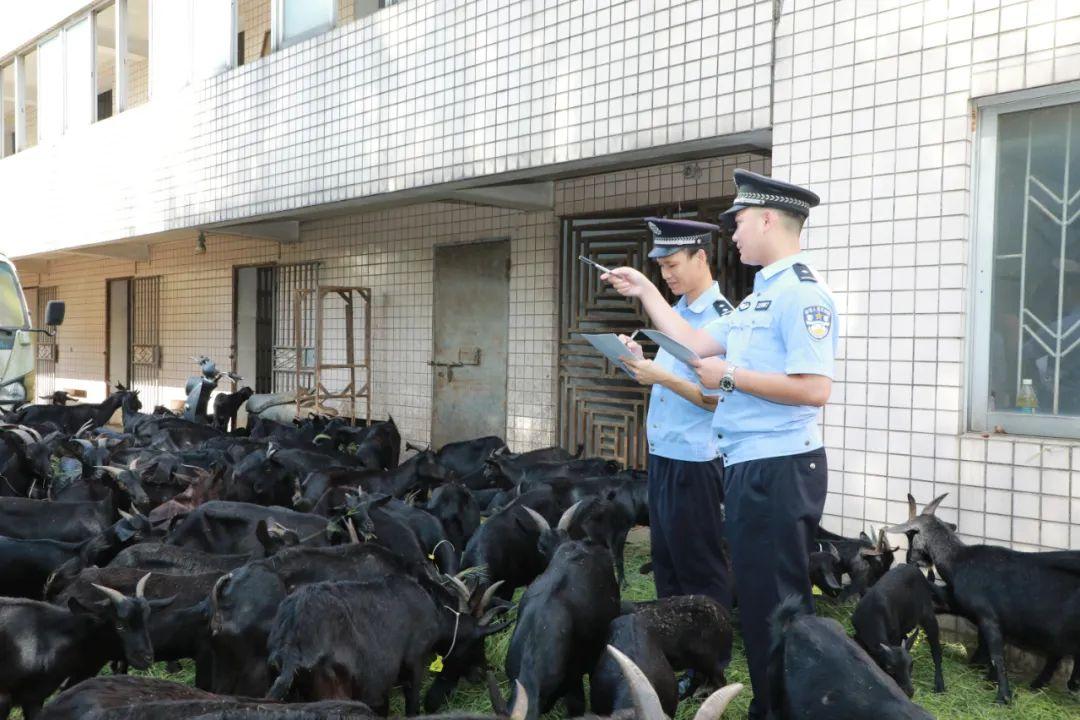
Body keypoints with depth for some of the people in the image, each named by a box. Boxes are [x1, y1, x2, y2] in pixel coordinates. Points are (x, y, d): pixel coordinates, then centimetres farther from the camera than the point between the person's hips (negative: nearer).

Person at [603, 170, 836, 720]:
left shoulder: (801, 292, -15)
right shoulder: (760, 295, 16)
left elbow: (814, 388, -25)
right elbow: (698, 346, 19)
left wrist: (730, 375, -17)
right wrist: (644, 292, 22)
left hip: (779, 468, -10)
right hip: (748, 465, 10)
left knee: (776, 601, -1)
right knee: (754, 595, 17)